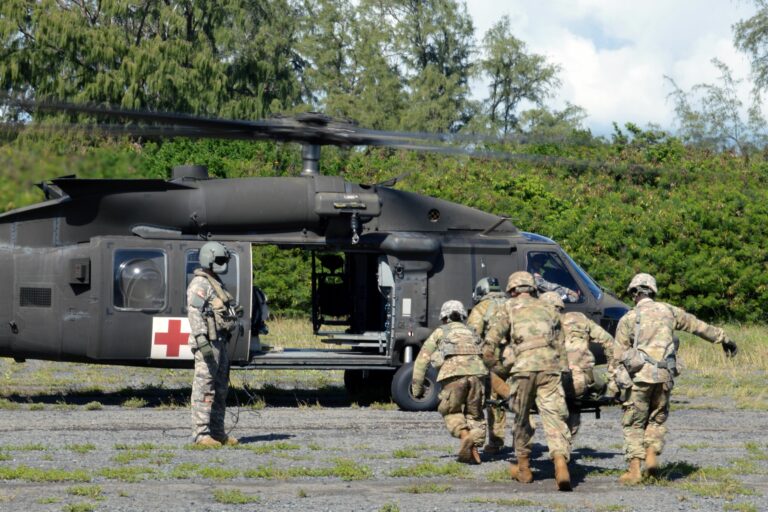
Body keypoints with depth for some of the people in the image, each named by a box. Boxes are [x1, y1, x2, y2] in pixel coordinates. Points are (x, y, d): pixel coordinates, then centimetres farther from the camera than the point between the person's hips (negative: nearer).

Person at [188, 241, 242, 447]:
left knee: (220, 389, 12)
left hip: (219, 343, 10)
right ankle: (201, 434, -11)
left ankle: (217, 432, 18)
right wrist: (201, 340, -28)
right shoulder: (200, 284, -10)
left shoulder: (216, 284, 21)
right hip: (207, 342, -10)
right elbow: (194, 314, -19)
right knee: (204, 389, -10)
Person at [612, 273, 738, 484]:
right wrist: (723, 338, 34)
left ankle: (634, 470, -3)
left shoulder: (628, 319, 3)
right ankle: (652, 454, 2)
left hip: (640, 375, -3)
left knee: (633, 423, 4)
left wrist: (617, 380, 9)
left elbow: (619, 355, 1)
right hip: (664, 376, 3)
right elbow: (700, 327, 22)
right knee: (658, 419, 21)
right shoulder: (668, 311, 11)